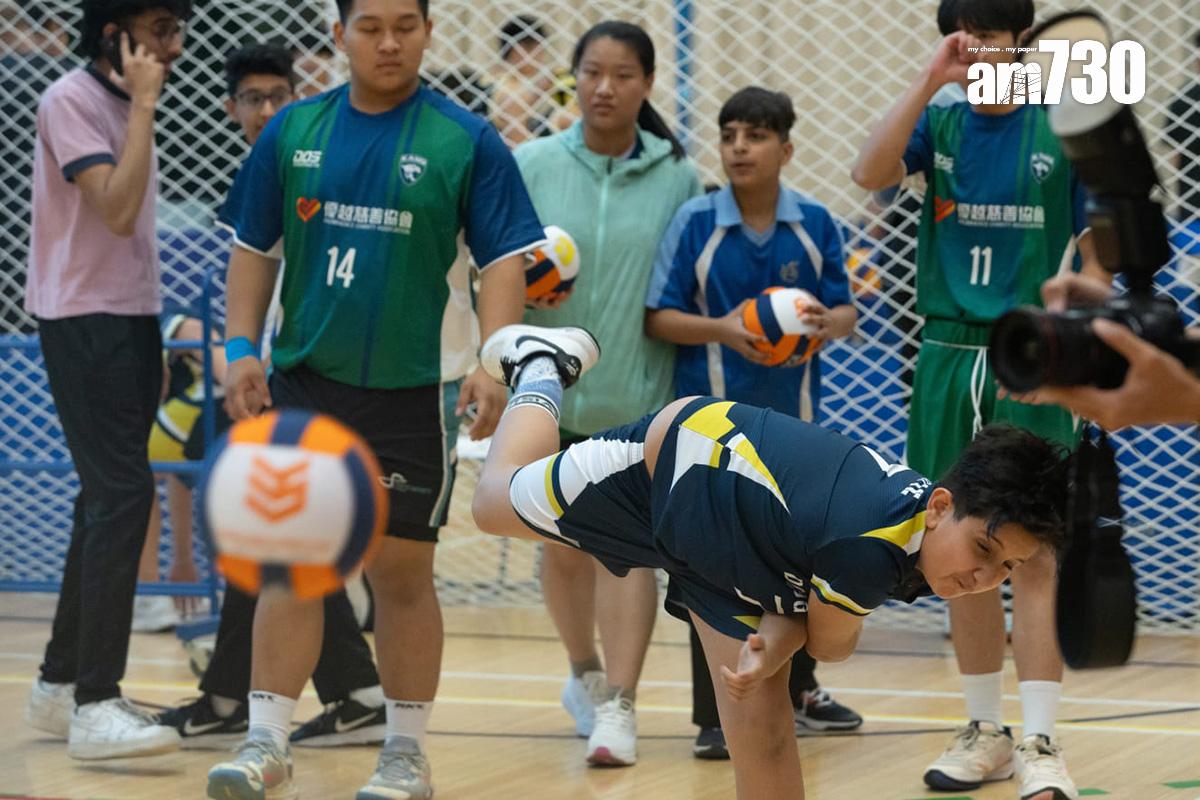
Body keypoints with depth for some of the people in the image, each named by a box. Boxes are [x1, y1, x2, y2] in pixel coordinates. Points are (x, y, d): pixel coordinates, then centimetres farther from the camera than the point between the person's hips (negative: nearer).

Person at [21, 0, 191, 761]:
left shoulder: (127, 104, 15)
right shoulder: (71, 100, -12)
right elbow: (117, 210, -23)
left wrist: (154, 344, 17)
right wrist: (144, 103, -18)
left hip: (133, 321, 9)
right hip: (85, 322, -9)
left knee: (110, 499, 11)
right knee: (122, 495, -16)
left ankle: (61, 683, 19)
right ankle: (94, 705, -18)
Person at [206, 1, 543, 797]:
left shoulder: (466, 140, -4)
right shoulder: (294, 130, 5)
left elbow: (505, 258, -6)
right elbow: (254, 247, 11)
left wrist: (492, 361, -19)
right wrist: (243, 348, 1)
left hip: (415, 388, -2)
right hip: (304, 379, 2)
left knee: (403, 573, 5)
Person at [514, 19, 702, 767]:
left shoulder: (677, 176, -1)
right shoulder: (532, 165, 0)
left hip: (638, 393, -2)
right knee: (564, 544, 15)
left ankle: (618, 705, -9)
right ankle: (586, 672, 38)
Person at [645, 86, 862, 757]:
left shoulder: (815, 224, 0)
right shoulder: (695, 223, -7)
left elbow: (845, 310, 4)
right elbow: (659, 317, -6)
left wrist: (828, 323, -19)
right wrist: (722, 329, -22)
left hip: (794, 418, 3)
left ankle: (797, 690, 34)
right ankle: (717, 718, 2)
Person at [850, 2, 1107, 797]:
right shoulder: (941, 121, 6)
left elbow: (1094, 248, -1)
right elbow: (871, 174, -12)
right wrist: (930, 81, -18)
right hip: (950, 353, 4)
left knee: (1032, 553, -7)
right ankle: (985, 731, 18)